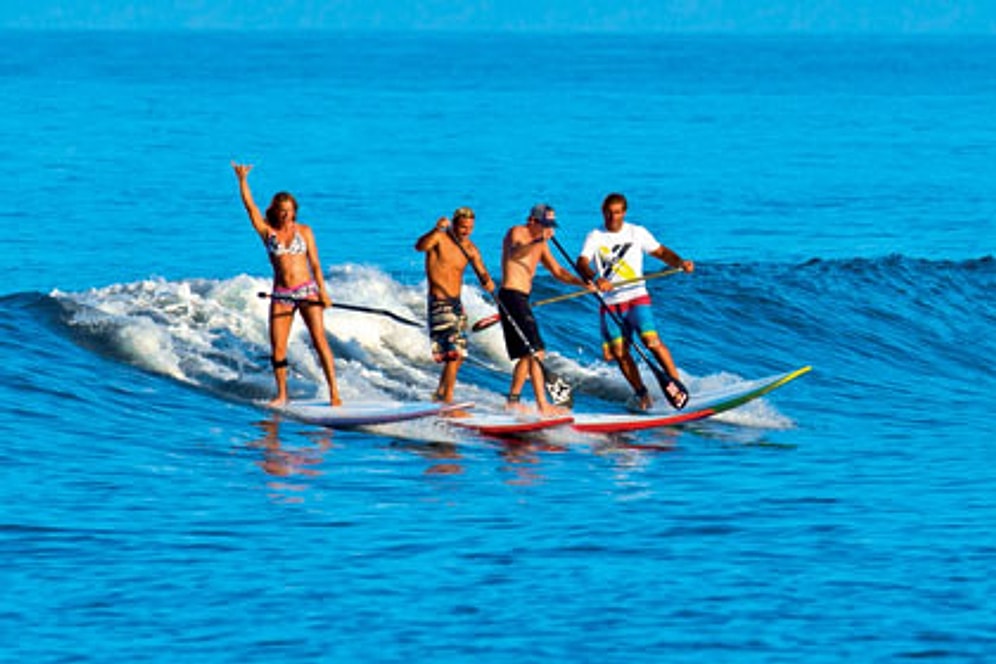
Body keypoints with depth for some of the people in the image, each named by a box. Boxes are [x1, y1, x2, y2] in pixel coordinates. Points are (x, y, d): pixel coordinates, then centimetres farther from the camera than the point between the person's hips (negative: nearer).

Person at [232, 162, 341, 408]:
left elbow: (315, 263, 4)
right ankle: (282, 395, 13)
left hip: (307, 291, -2)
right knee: (277, 348, 0)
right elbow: (250, 206, -1)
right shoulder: (267, 231, 7)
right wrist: (242, 180, -9)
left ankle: (334, 391, -9)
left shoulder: (304, 231, 5)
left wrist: (323, 291, -4)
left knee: (320, 340, -9)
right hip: (281, 295, 2)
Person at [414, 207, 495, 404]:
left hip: (456, 304, 8)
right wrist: (437, 230, -47)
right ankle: (448, 402, -17)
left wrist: (487, 282, -22)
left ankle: (439, 395, 32)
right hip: (440, 303, -8)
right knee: (453, 353, -17)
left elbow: (481, 272, 2)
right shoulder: (440, 238, -11)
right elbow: (420, 246, -30)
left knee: (459, 355, 15)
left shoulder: (470, 248, 7)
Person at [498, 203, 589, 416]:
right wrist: (538, 240, -46)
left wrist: (582, 283, 3)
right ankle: (542, 405, -21)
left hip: (522, 300, 10)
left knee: (527, 354, 17)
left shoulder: (540, 245, 18)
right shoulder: (516, 233, -9)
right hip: (511, 296, -10)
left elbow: (557, 271, 19)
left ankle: (512, 401, 26)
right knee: (536, 352, -16)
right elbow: (514, 255, -30)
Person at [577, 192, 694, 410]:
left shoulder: (637, 233, 7)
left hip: (636, 297, -2)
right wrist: (595, 278, -32)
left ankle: (677, 384, -16)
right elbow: (582, 263, -10)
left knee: (651, 340, -21)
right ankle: (641, 393, 10)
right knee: (618, 352, -4)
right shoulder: (595, 237, 4)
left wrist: (679, 262, -14)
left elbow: (660, 252, 7)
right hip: (610, 302, 2)